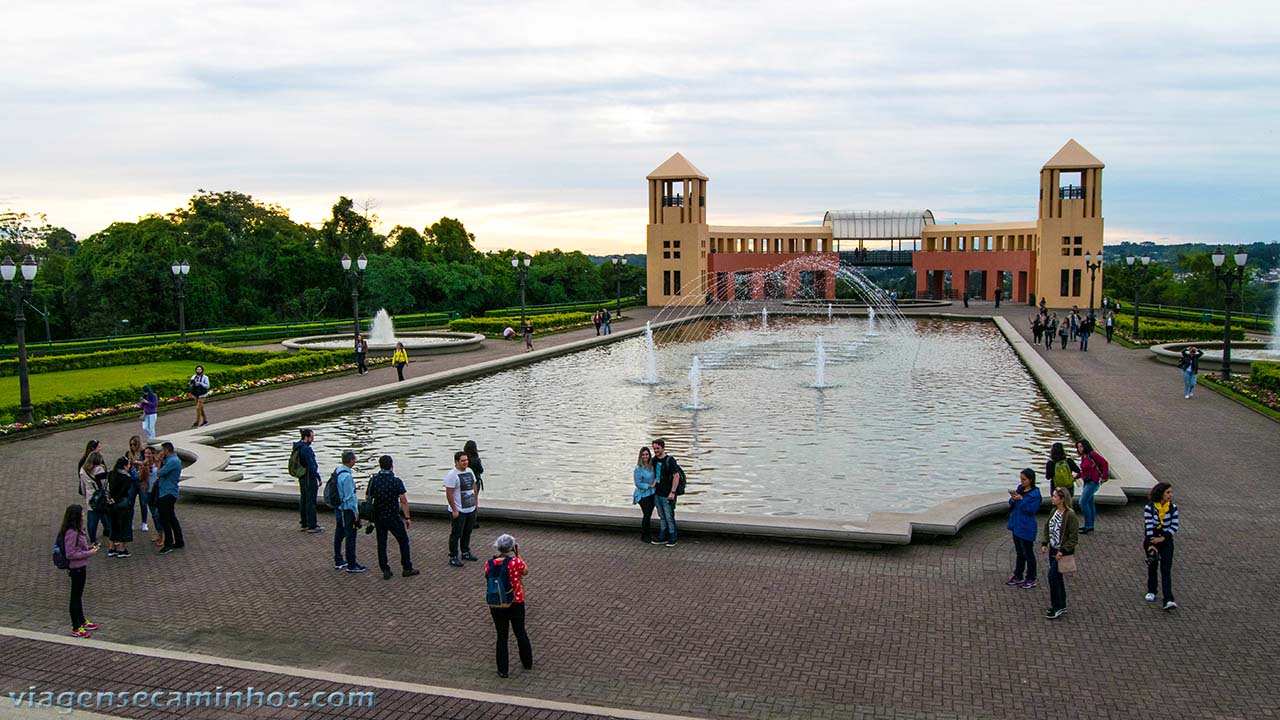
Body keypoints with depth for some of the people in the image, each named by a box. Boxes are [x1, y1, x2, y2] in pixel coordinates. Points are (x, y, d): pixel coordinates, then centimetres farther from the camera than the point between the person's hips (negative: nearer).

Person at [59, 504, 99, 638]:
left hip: (81, 567, 10)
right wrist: (89, 553, -21)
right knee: (76, 597, 2)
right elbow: (70, 554, -25)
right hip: (76, 568, -10)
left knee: (79, 595, 22)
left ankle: (82, 621, 36)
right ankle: (76, 628, 13)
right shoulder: (71, 533, -25)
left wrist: (89, 547, 3)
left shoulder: (78, 530, 5)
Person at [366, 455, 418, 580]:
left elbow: (367, 498, 3)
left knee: (381, 543, 11)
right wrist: (407, 517, -7)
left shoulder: (373, 480, -4)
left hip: (378, 517, 4)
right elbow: (403, 501, -15)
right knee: (403, 541, 10)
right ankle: (407, 568, 14)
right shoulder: (396, 481, -14)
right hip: (393, 517, -3)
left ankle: (385, 570, 11)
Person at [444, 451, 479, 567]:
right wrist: (454, 510, -19)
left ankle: (465, 553, 32)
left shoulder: (469, 472, 7)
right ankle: (453, 557, 8)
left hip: (471, 509, 8)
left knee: (467, 532, 18)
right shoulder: (452, 475, -18)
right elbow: (449, 494, -18)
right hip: (459, 511, -8)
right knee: (456, 534, 0)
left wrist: (475, 502, 17)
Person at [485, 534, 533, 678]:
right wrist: (518, 556, 3)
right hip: (515, 604, -1)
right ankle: (527, 662, 37)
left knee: (502, 636, 13)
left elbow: (487, 582, 0)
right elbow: (525, 572, -1)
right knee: (520, 633, 19)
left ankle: (502, 670, 18)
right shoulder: (515, 562, -21)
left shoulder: (489, 564, -11)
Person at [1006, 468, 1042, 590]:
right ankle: (1018, 576, 29)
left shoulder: (1035, 494, -18)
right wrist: (1013, 498, -12)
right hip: (1016, 525, 7)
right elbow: (1012, 504, 9)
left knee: (1028, 553, 4)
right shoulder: (1019, 488, 4)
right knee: (1019, 552, 18)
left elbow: (1032, 510, -22)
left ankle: (1031, 579, 17)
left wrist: (1021, 499, -27)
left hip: (1026, 527, -7)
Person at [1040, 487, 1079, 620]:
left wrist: (1063, 551, -22)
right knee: (1057, 577, 15)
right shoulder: (1054, 511, 3)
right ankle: (1061, 606, 28)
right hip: (1053, 549, 8)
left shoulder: (1070, 515, -21)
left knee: (1052, 575, -9)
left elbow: (1074, 537, -20)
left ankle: (1057, 607, 3)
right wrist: (1044, 543, 6)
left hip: (1063, 552, -8)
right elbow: (1047, 527, 15)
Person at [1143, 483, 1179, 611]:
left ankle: (1168, 600, -17)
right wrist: (1151, 545, -25)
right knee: (1152, 566, 12)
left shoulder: (1173, 508, -4)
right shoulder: (1149, 508, -12)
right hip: (1151, 539, -1)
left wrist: (1162, 538, -19)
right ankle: (1151, 591, 35)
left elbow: (1174, 527, -6)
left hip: (1166, 540, 1)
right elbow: (1148, 527, -17)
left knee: (1166, 570, -9)